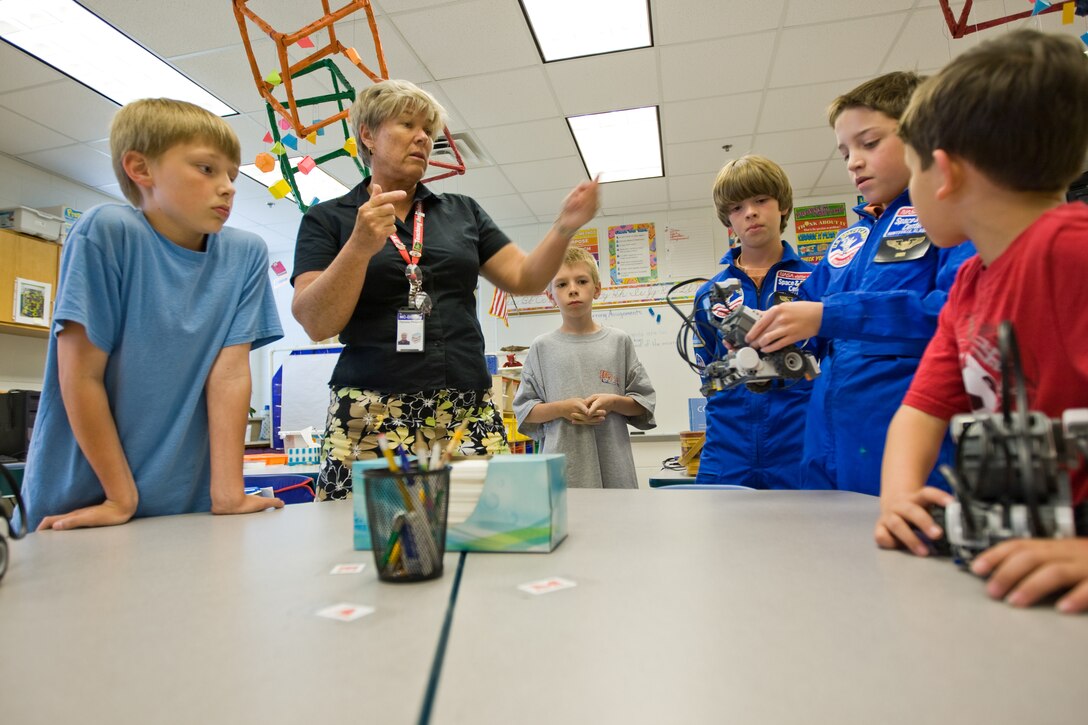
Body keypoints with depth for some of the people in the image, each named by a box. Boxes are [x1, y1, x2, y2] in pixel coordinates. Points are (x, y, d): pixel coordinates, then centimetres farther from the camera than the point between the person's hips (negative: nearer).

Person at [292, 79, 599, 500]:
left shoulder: (462, 212, 16)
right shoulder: (327, 219, 7)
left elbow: (525, 279, 11)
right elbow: (316, 323, -4)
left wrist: (565, 227, -6)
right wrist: (361, 246, -18)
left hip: (469, 414, 3)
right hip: (372, 417, -2)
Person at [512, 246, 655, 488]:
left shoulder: (619, 341, 6)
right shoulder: (542, 347, 5)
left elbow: (644, 406, 10)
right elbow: (523, 411, 6)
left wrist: (613, 402, -8)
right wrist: (561, 408, -10)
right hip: (562, 468, -1)